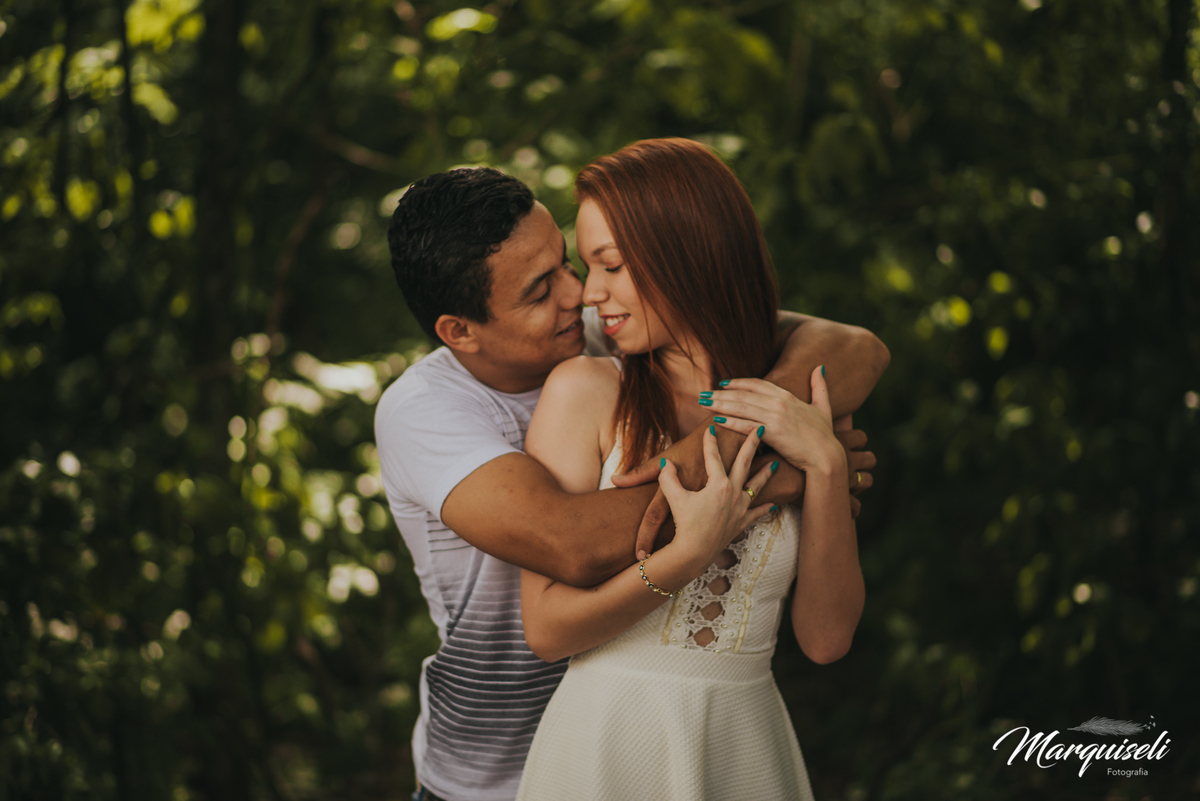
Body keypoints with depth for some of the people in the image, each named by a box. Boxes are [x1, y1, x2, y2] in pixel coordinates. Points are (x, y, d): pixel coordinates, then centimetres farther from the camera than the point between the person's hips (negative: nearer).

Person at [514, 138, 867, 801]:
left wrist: (826, 466, -13)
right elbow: (547, 629, -8)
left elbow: (825, 638, -4)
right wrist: (689, 555, -20)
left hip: (745, 747, 3)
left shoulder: (791, 416, 1)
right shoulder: (585, 390, -7)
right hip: (607, 746, -2)